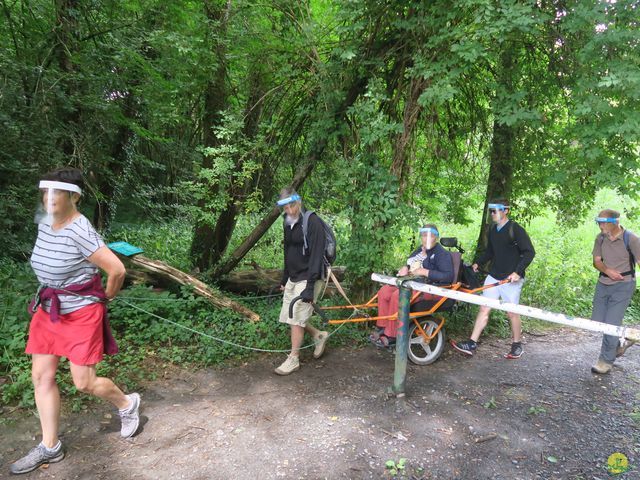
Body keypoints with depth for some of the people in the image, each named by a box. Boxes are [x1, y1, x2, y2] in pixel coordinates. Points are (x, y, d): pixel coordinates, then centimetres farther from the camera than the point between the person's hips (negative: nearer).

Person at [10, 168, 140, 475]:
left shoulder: (80, 232, -24)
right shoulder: (45, 222, 2)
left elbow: (117, 268, -25)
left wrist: (107, 297, -8)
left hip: (81, 312, -8)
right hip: (48, 310, 8)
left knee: (84, 383, -1)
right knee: (41, 376, 9)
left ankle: (127, 403, 28)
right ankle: (50, 447, 23)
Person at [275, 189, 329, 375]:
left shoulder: (313, 222, -17)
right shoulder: (288, 223, 9)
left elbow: (316, 255, -22)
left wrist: (310, 287, -26)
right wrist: (284, 279, 19)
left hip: (308, 279, -8)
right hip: (293, 278, 8)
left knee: (296, 319, -6)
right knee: (288, 317, 10)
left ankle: (293, 360, 10)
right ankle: (319, 335, 30)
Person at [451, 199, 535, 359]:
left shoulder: (516, 230, -11)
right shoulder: (493, 230, 11)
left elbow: (529, 252, -15)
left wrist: (518, 272, -24)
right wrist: (478, 263, 12)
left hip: (511, 279, -6)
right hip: (493, 276, 6)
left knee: (512, 313, 4)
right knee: (484, 309, 3)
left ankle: (517, 345, 25)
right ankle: (471, 344, 3)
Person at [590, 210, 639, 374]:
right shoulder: (601, 238, 0)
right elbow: (596, 260, 3)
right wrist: (607, 270, -18)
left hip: (623, 285, -5)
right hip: (603, 284, 5)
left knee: (611, 324, -6)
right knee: (597, 321, 8)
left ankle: (606, 361, 9)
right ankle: (619, 344, 36)